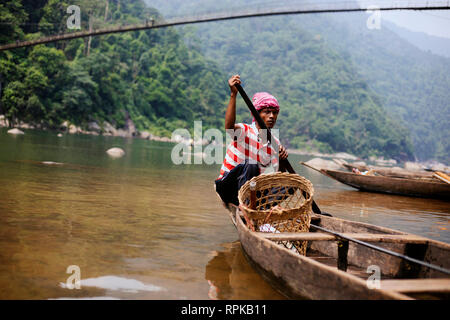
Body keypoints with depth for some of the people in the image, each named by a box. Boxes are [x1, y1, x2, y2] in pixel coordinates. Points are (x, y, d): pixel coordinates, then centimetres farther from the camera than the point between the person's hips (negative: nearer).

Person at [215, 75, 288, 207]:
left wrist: (282, 159, -19)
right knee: (250, 166, -34)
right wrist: (233, 94, -47)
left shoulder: (275, 144, 5)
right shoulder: (244, 131, -11)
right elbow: (229, 126, -36)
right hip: (229, 189, -5)